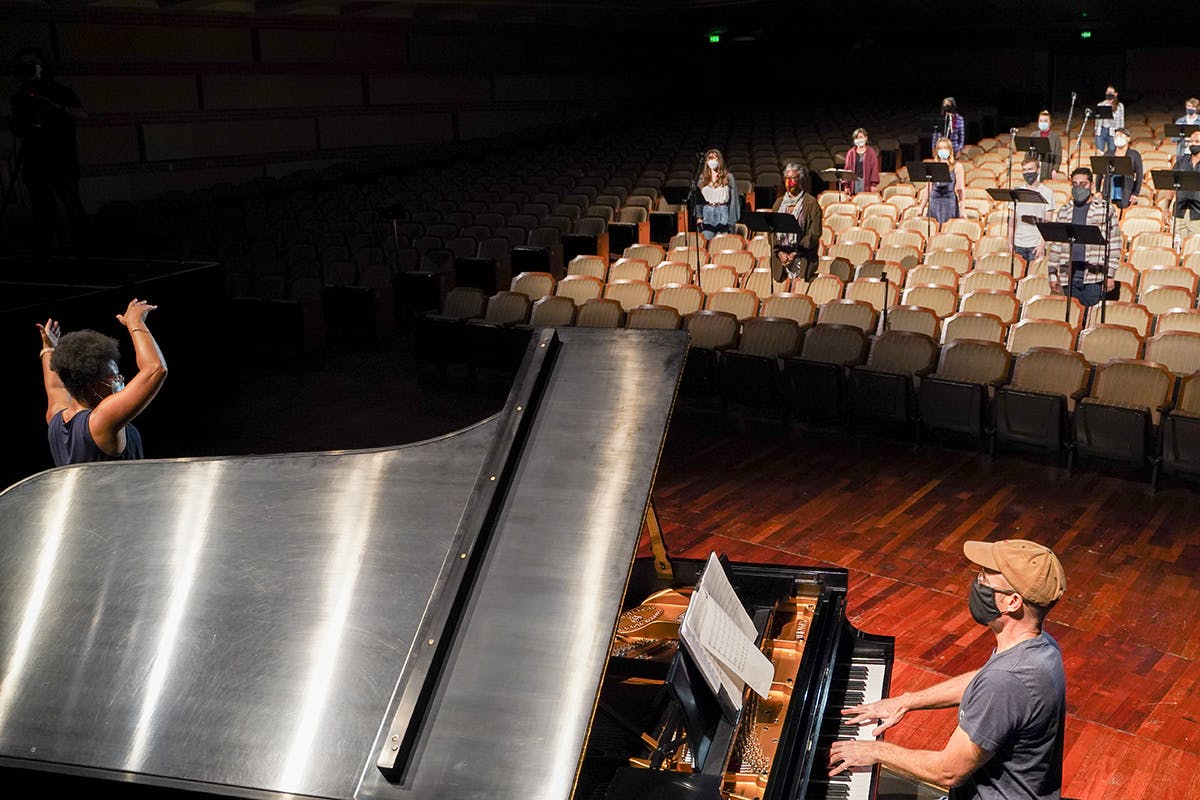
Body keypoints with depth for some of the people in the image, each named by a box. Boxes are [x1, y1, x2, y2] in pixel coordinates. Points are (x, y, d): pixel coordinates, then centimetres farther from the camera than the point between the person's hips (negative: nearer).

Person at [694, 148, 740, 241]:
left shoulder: (728, 177, 3)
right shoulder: (703, 178, 12)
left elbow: (734, 199, 2)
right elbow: (698, 198, 12)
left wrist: (732, 220, -4)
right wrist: (698, 216, 2)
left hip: (722, 216, -2)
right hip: (707, 215, 2)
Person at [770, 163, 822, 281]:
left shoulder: (811, 203, 0)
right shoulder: (779, 203, 15)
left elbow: (815, 233, -8)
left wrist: (796, 253, -14)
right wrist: (779, 252, -6)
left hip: (802, 260, -4)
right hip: (780, 258, 4)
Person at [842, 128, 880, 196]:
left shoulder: (871, 152, 4)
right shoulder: (851, 153, 9)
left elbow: (874, 168, 0)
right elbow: (847, 168, 7)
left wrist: (874, 184, -9)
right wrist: (846, 185, 0)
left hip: (866, 182, -2)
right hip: (854, 182, 2)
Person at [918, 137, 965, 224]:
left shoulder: (956, 166, 4)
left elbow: (960, 189, -1)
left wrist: (962, 210, -9)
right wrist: (922, 209, 11)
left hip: (950, 204, -3)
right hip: (934, 203, 3)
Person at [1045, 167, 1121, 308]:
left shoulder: (1105, 209, 3)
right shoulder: (1064, 210, 13)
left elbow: (1114, 243, 1)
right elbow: (1056, 244, 15)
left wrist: (1111, 275, -5)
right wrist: (1053, 273, 8)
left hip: (1094, 276, -3)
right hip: (1068, 276, 3)